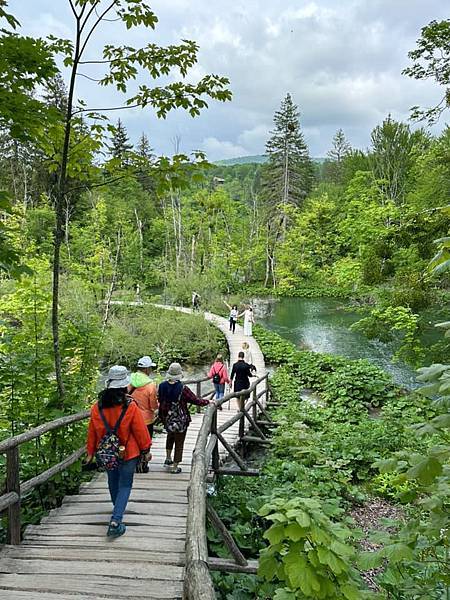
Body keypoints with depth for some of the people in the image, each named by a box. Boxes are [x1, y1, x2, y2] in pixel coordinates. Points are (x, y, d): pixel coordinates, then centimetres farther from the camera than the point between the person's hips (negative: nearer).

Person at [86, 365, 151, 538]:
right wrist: (146, 450, 1)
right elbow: (140, 430, -13)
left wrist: (91, 452, 14)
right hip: (128, 453, -4)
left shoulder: (97, 407, -10)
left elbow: (92, 432, 1)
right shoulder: (131, 407, -20)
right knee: (125, 485, 9)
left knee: (113, 482, 25)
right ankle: (116, 521, -3)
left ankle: (118, 510, 47)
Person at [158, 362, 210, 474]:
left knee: (170, 436, 32)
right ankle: (175, 467, 16)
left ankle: (168, 458, 33)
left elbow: (160, 400, 5)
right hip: (180, 421, -5)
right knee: (179, 443, 9)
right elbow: (196, 400, -17)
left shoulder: (162, 386, -8)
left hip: (167, 419, 5)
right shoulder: (182, 388, -22)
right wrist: (208, 401, -2)